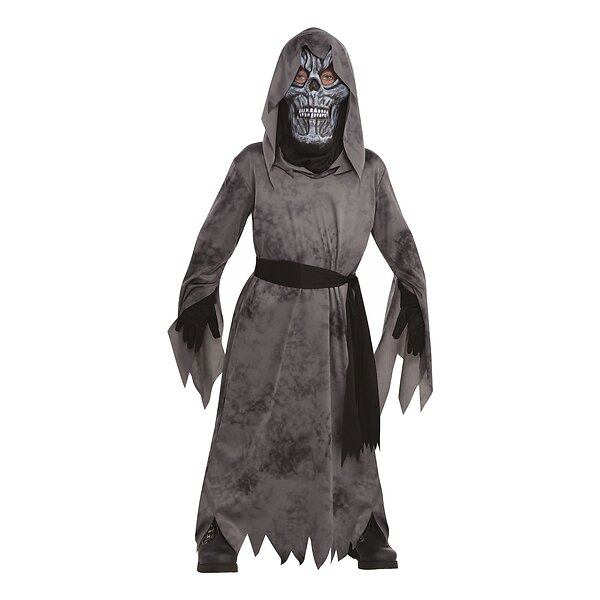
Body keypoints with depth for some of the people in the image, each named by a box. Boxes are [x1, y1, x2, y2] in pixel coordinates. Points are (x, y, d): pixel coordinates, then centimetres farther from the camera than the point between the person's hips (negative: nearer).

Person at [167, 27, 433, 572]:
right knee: (247, 428, 2)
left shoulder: (368, 170, 3)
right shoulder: (255, 166, -2)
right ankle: (221, 534, 17)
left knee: (348, 430, 8)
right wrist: (199, 299, -13)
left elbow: (398, 242, 6)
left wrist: (411, 297, -8)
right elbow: (215, 240, 0)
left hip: (340, 322, 2)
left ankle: (366, 532, 24)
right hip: (268, 320, -2)